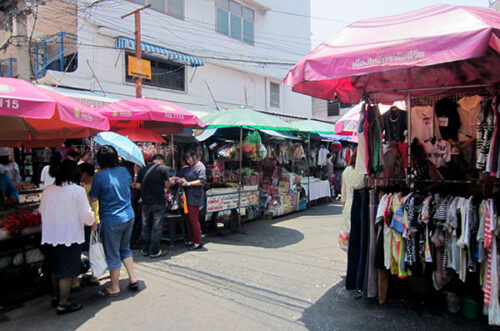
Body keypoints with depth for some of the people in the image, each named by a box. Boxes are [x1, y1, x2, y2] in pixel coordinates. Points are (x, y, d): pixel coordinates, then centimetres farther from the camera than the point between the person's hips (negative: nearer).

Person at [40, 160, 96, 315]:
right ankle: (63, 304, 14)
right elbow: (86, 215, -15)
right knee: (67, 271, 6)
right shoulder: (77, 190, -16)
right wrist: (92, 221, 6)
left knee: (55, 268, 22)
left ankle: (57, 296, 37)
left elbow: (42, 210, 12)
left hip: (50, 236, 6)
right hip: (70, 236, -6)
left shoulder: (48, 190, 0)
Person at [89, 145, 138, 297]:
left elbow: (93, 198, -8)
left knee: (113, 255, 8)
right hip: (129, 217, 6)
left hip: (111, 220, -6)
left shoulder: (99, 176, -15)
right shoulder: (124, 171, 1)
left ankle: (114, 288, 21)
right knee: (125, 249, 23)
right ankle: (132, 279, 25)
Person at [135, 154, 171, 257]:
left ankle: (145, 250, 23)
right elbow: (167, 185, -6)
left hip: (145, 202, 4)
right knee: (157, 227, 4)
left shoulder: (143, 169, 6)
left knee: (145, 226, 15)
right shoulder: (163, 168, -5)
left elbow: (137, 186, 4)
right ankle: (154, 251, 9)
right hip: (159, 202, -4)